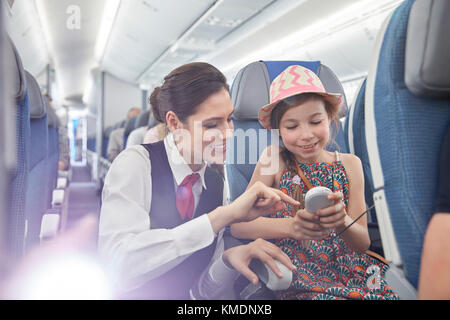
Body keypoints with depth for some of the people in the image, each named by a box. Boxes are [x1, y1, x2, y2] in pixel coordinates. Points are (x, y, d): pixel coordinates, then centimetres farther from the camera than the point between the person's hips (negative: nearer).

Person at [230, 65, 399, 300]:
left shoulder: (349, 164, 4)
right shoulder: (275, 159, -3)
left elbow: (363, 243, -1)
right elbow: (238, 225, -11)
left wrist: (342, 222, -24)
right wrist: (290, 226, -29)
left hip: (350, 271, 4)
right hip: (300, 283, -4)